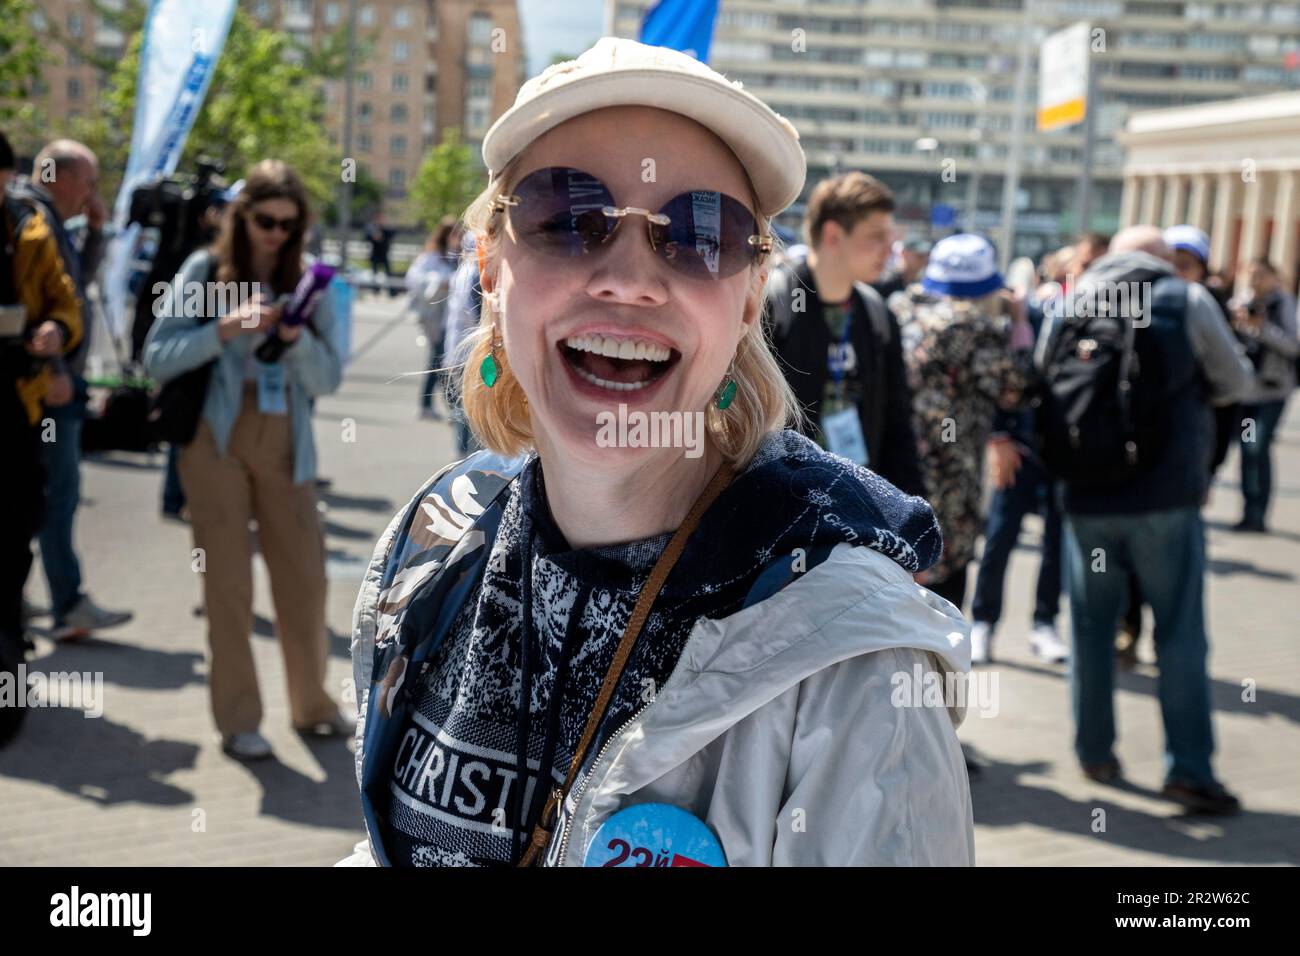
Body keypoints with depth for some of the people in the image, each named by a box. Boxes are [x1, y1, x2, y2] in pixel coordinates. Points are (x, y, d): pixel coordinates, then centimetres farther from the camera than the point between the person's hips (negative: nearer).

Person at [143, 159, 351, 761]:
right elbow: (157, 356, -6)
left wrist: (298, 338, -15)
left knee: (305, 575, 5)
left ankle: (312, 705, 21)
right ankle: (237, 718, 11)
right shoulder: (204, 271, 1)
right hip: (216, 440, -2)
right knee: (228, 581, 1)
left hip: (285, 444, 2)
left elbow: (328, 378, 4)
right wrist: (224, 329, -19)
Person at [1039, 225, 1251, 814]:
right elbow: (1235, 383, 6)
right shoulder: (1187, 300, -2)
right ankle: (1188, 768, 3)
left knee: (1092, 630, 12)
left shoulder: (1067, 308, 6)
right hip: (1167, 497, -2)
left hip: (1087, 497, 3)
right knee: (1181, 634, 4)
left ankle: (1095, 754, 19)